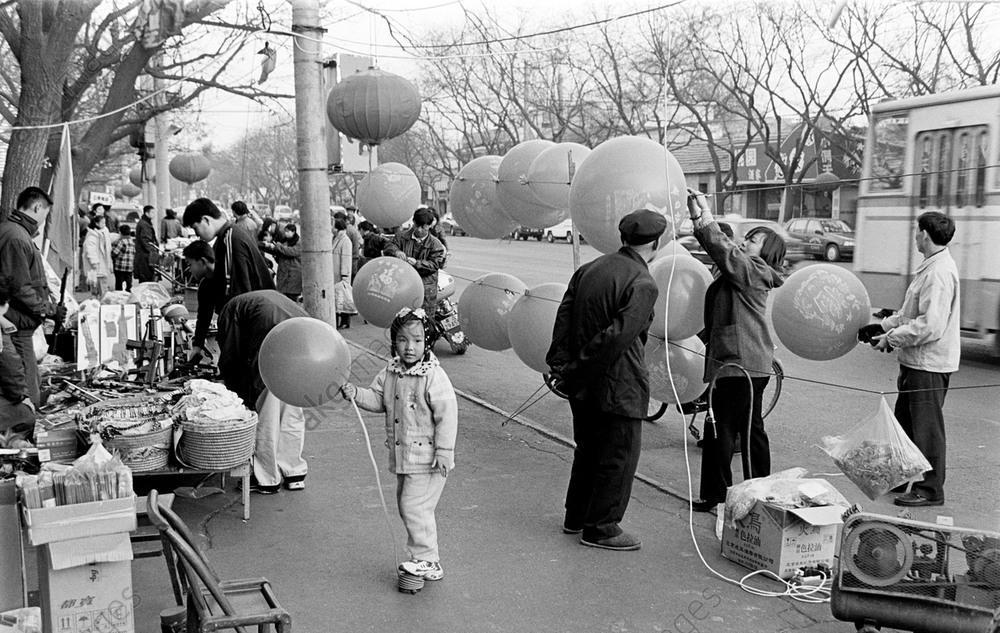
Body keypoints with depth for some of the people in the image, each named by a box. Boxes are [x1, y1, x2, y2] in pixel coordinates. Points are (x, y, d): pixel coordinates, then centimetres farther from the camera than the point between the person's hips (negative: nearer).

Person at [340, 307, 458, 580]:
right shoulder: (390, 373, 5)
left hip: (427, 459, -8)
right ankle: (426, 556, 29)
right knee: (406, 505, 15)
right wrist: (356, 393, -8)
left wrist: (444, 452, -18)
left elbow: (447, 415, -18)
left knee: (414, 506, -10)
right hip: (402, 456, 8)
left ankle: (427, 561, 4)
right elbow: (378, 399, 11)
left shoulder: (434, 376, -17)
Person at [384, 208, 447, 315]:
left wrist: (417, 263, -23)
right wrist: (396, 252, -20)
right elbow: (389, 246, 3)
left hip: (425, 285, -2)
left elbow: (435, 264, -10)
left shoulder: (435, 244, -4)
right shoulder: (404, 236, 5)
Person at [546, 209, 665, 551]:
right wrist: (579, 367, -14)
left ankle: (576, 517, 34)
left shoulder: (589, 269, 8)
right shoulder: (642, 284, -16)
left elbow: (564, 315, 3)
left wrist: (560, 362, -1)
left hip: (582, 384, 8)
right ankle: (601, 527, 16)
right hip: (618, 386, -8)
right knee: (618, 456, 7)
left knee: (588, 448, 22)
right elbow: (618, 335, -23)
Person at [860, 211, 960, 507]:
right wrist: (883, 325, 11)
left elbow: (930, 325, -26)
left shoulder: (939, 272, -20)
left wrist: (893, 338, -17)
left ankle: (930, 490, 13)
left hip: (929, 365, -10)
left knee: (926, 428, 1)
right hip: (916, 361, 10)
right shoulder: (930, 267, 13)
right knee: (904, 423, 19)